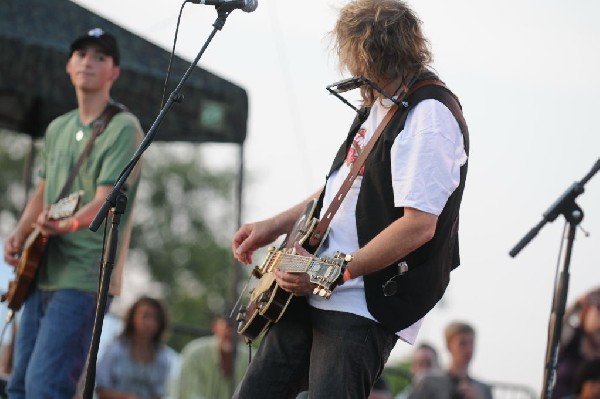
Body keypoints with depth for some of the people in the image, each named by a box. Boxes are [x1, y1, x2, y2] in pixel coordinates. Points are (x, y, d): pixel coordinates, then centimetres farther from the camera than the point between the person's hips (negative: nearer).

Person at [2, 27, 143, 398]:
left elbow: (105, 200, -18)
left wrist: (68, 224, -37)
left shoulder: (124, 128, -8)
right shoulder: (57, 128, 15)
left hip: (84, 277, -8)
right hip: (43, 273, 8)